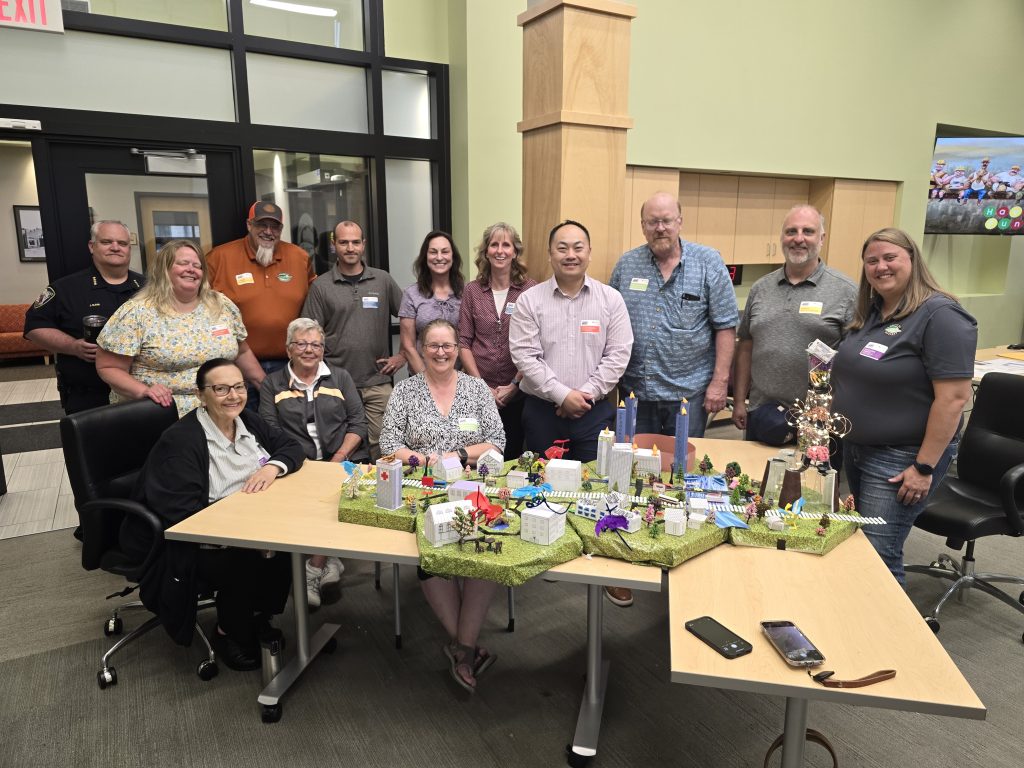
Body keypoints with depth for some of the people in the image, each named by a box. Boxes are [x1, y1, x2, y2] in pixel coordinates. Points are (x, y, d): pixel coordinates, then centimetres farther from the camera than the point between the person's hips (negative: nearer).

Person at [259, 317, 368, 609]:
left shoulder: (340, 377, 18)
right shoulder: (272, 384, 16)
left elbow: (358, 423, 10)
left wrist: (339, 458, -6)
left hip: (343, 461, 1)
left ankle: (314, 571, -16)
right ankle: (328, 564, -17)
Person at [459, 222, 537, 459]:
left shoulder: (530, 289, -2)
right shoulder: (472, 291, 5)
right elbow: (464, 343, 4)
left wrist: (514, 385, -8)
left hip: (519, 392, -1)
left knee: (515, 456, 6)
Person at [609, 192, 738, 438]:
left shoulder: (708, 263, -2)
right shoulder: (626, 264, 5)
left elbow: (725, 326, -3)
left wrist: (720, 382, -8)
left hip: (689, 390, -2)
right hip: (634, 389, 3)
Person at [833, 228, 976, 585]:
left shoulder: (940, 315, -17)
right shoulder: (869, 311, 8)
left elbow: (953, 397, -21)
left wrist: (924, 467, -21)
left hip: (902, 458, -8)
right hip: (855, 447, 8)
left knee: (877, 556, -5)